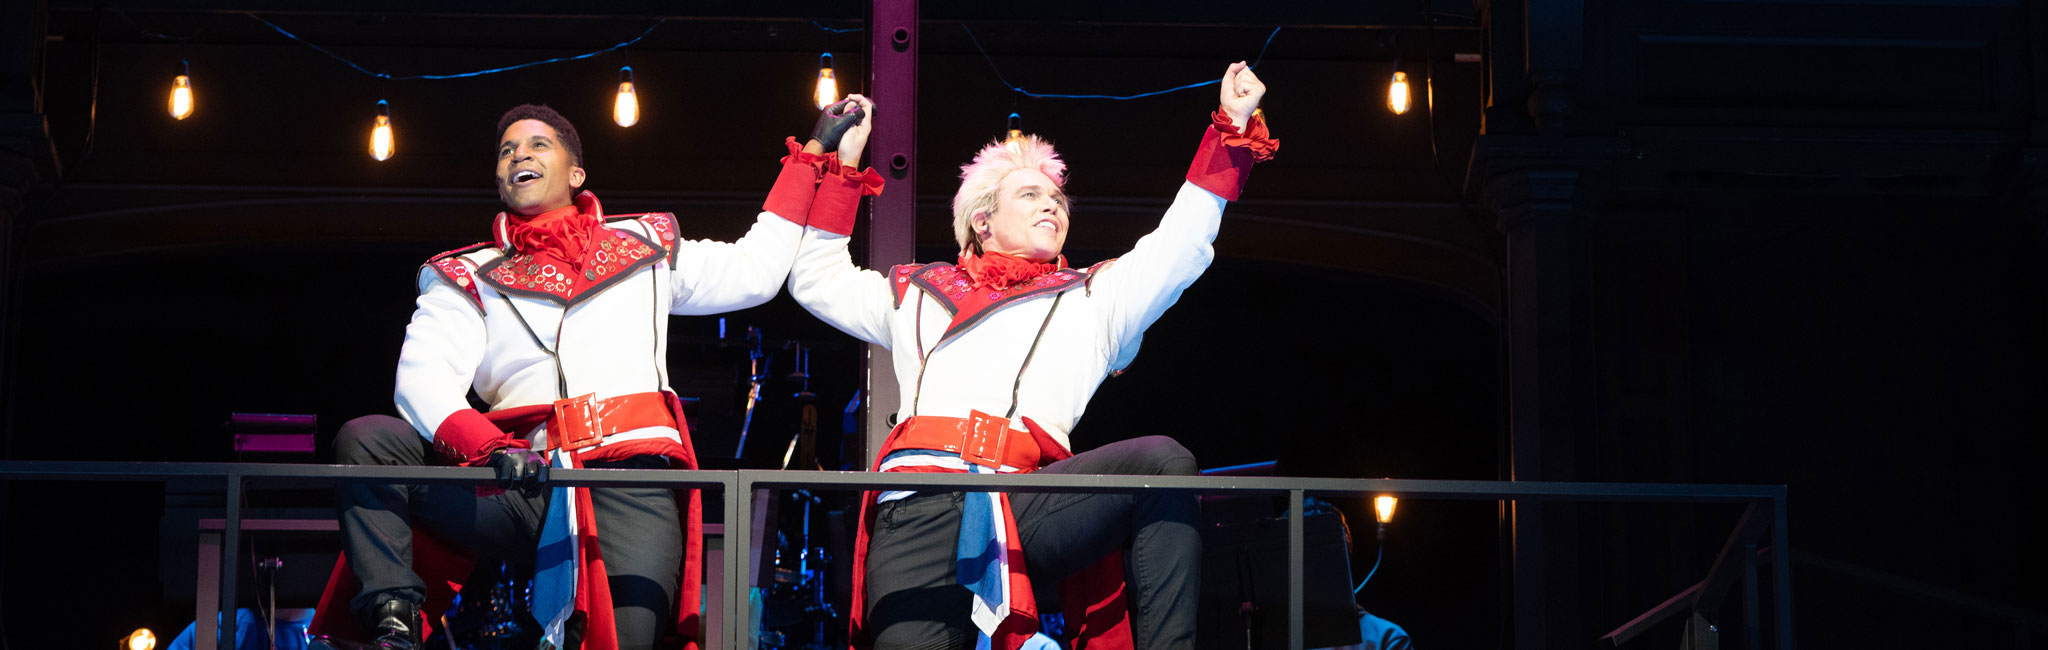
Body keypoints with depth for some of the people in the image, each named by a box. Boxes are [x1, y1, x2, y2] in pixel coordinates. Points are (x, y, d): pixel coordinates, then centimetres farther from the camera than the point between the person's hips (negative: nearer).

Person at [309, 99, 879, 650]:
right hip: (521, 483, 1)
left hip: (629, 491, -1)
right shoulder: (469, 278, 21)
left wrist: (814, 154, 30)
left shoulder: (642, 249, 26)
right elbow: (423, 377, 4)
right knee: (366, 439, -20)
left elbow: (755, 270, 28)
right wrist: (486, 446, -17)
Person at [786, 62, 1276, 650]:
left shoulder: (1093, 300, 29)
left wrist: (1232, 128, 19)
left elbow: (1179, 247, 23)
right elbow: (815, 278, 37)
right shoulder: (919, 294, 32)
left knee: (1162, 462, -27)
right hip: (919, 510, 0)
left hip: (1025, 509, 0)